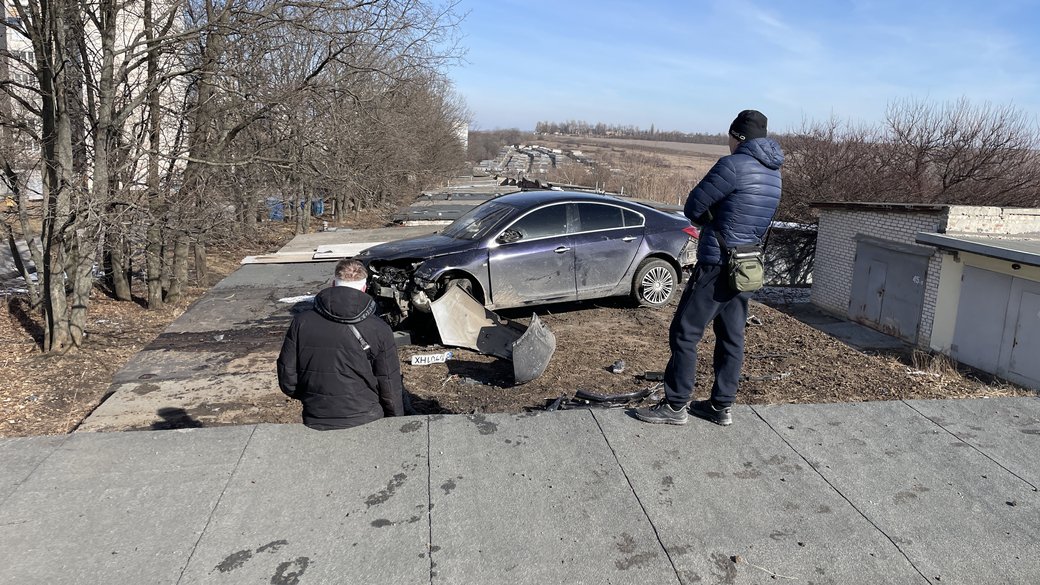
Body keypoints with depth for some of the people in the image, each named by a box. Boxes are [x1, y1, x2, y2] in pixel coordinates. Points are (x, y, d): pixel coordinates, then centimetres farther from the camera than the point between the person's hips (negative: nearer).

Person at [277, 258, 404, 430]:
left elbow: (287, 380, -1)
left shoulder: (301, 323, -5)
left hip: (315, 423, 3)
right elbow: (390, 385, -7)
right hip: (365, 422, -2)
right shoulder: (379, 330, -10)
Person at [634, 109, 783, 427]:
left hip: (716, 266, -8)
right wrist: (719, 220, 6)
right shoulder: (773, 174, 11)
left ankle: (675, 406, 5)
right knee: (731, 338, 13)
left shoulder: (734, 165, -16)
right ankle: (722, 406, 21)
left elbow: (693, 207, -11)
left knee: (685, 333, 0)